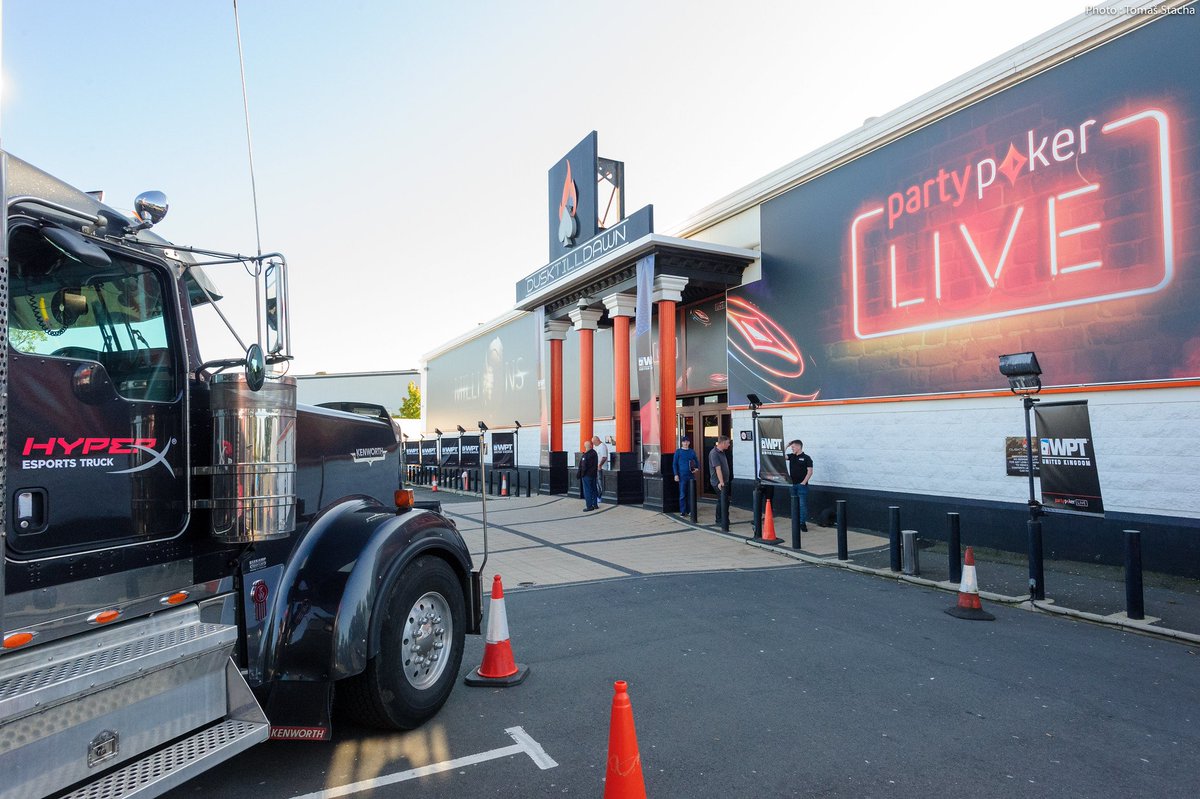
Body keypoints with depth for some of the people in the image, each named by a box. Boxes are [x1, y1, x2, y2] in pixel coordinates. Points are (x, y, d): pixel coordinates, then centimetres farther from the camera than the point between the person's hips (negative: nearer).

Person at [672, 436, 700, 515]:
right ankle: (683, 511, 5)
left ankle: (690, 510, 16)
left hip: (691, 475, 3)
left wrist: (697, 468, -4)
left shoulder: (692, 451, 8)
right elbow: (674, 463, 0)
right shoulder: (678, 451, 0)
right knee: (682, 494, -1)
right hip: (682, 476, -3)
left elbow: (697, 461, 16)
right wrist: (676, 474, -8)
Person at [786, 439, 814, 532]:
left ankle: (802, 524, 1)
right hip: (792, 484, 6)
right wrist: (786, 446, -4)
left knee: (802, 505, -3)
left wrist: (804, 482, -14)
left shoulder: (806, 458, -5)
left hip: (802, 485, -5)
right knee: (795, 504, 10)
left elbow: (810, 471, -9)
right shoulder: (791, 456, 10)